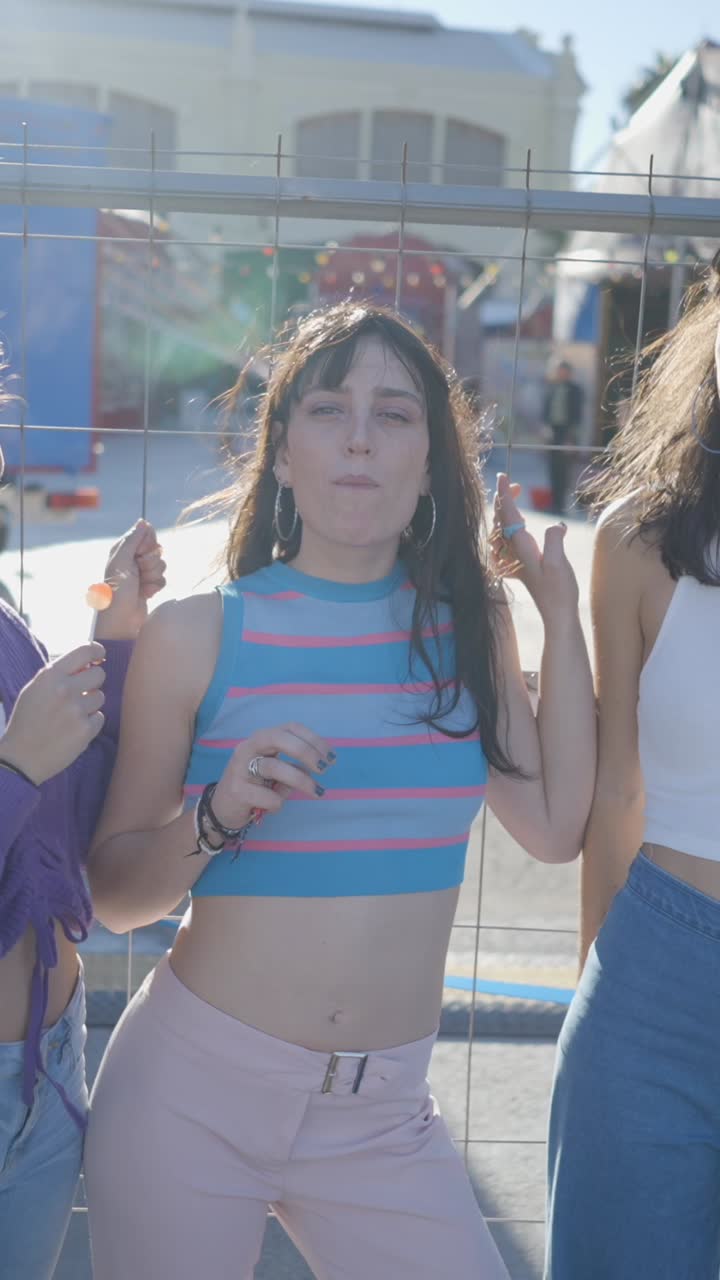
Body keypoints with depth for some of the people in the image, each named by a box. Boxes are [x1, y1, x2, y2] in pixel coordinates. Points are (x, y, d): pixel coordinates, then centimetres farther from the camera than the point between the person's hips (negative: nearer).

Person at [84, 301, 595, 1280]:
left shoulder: (466, 625, 3)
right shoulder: (197, 633, -7)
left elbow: (556, 825, -1)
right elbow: (115, 894, -2)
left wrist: (561, 610, 2)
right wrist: (217, 818, -22)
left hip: (384, 1115, 3)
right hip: (191, 1092, -2)